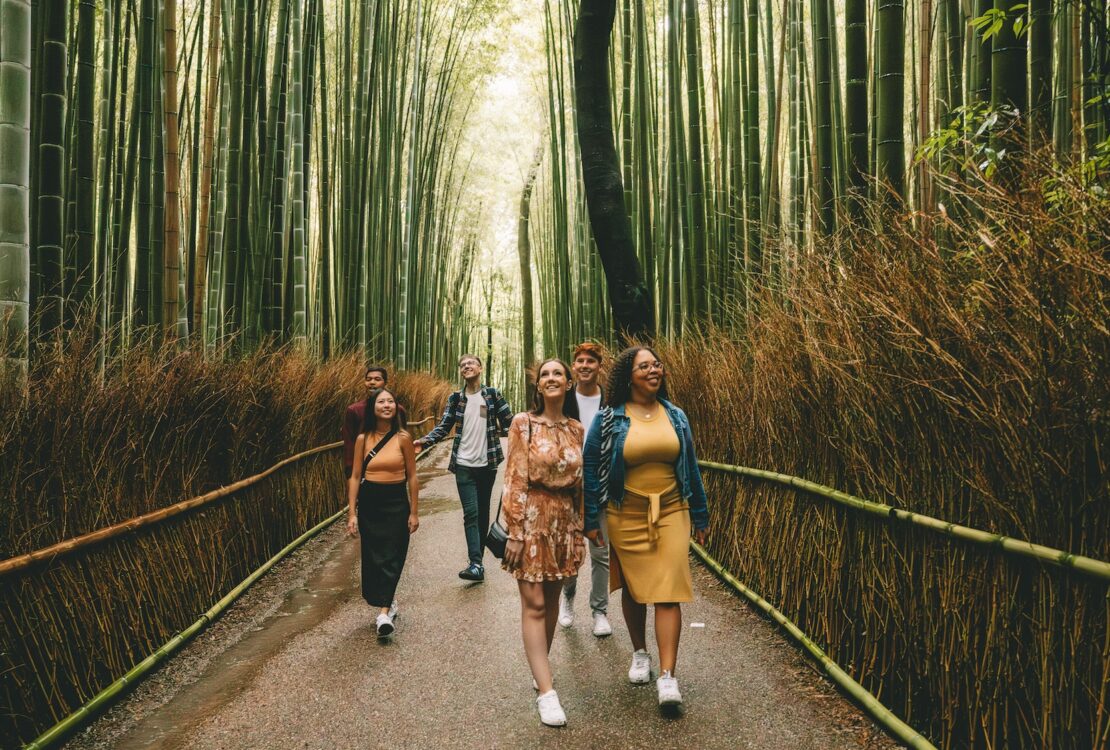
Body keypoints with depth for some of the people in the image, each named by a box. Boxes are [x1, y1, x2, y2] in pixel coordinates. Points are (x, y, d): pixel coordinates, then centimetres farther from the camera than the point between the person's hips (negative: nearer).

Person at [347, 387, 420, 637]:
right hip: (368, 503, 2)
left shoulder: (403, 438, -4)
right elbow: (355, 477, 3)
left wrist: (413, 512, 0)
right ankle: (389, 602, 27)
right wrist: (352, 513, -1)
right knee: (372, 556, 7)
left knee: (391, 557, -7)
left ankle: (384, 612, -8)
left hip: (396, 502, -2)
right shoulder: (363, 439, 1)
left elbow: (412, 477, 0)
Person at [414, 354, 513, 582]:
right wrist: (424, 442, -15)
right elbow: (443, 427, 1)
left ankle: (478, 559, 21)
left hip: (487, 464, 0)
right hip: (464, 465, 0)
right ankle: (476, 564, -13)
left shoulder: (493, 394, 1)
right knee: (471, 513, -8)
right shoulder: (455, 398, 4)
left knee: (483, 512, 10)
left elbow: (508, 423, 0)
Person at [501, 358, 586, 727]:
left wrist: (578, 530, 9)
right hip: (533, 517, -4)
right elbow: (514, 478, -9)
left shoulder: (576, 429, 6)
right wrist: (515, 531, -13)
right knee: (533, 604, -4)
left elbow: (579, 483, 10)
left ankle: (540, 668, 29)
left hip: (564, 520, 4)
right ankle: (546, 691, -1)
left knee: (552, 599, 12)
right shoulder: (524, 423, -6)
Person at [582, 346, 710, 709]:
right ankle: (640, 654, 34)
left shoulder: (675, 416, 5)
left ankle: (667, 675, -3)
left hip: (670, 513, 1)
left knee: (668, 591, -5)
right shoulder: (608, 419, -4)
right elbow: (590, 468, -1)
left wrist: (700, 516, 12)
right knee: (633, 587, 12)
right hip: (626, 516, -1)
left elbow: (690, 467, 11)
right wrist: (591, 519, -3)